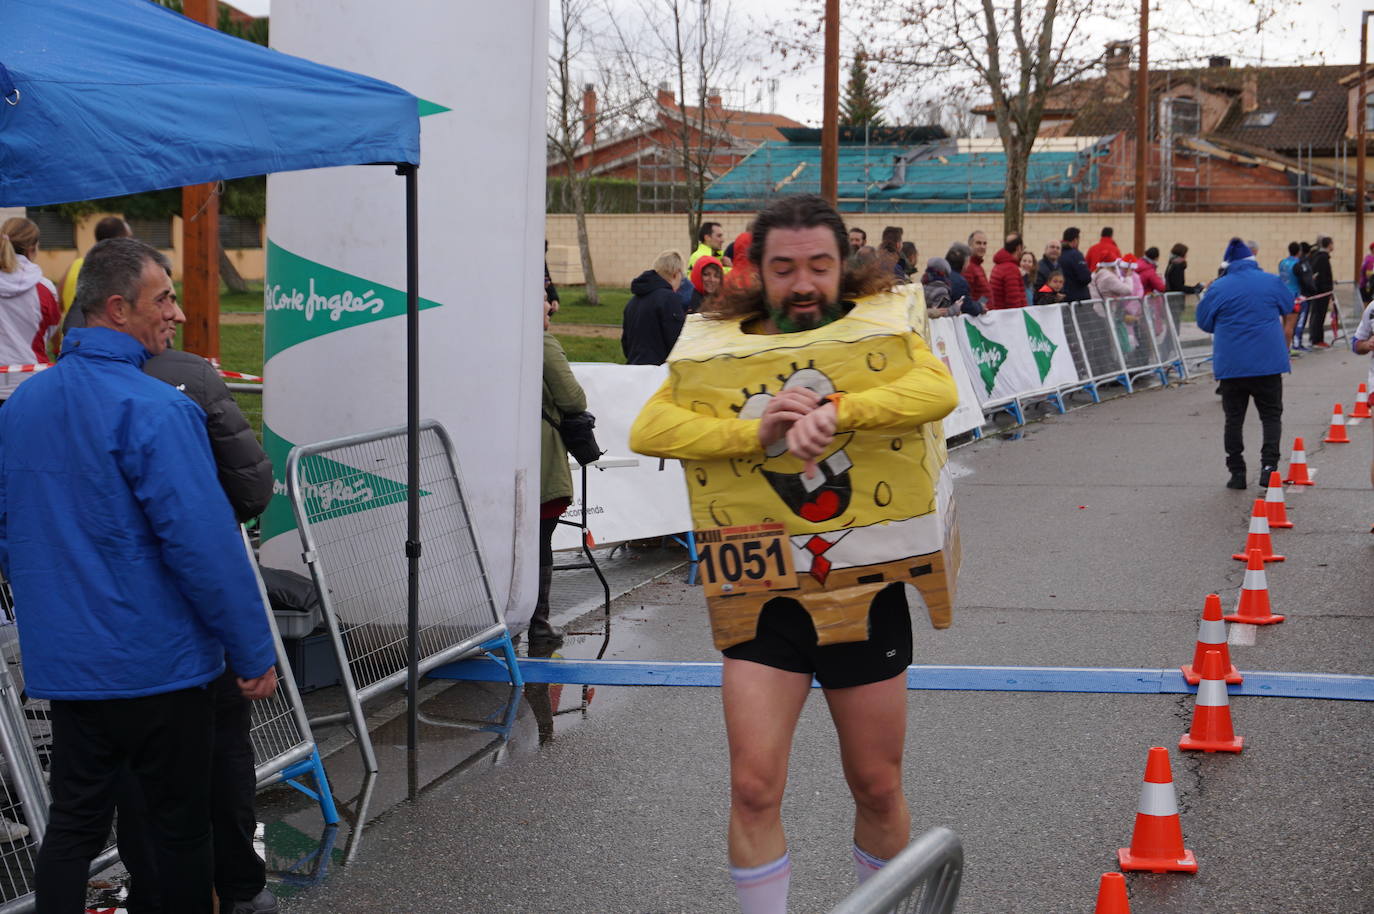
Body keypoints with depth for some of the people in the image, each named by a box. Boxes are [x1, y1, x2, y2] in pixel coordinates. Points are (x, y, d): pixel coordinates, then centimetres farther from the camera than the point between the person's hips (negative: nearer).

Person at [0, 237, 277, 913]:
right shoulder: (154, 410, -19)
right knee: (180, 824, 7)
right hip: (159, 665, -6)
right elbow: (205, 544, -21)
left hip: (62, 659, 7)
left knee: (73, 823, 12)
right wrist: (255, 654, -13)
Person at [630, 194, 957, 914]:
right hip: (764, 599, 0)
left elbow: (937, 390, -23)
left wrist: (834, 411, -38)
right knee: (754, 787, -8)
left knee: (877, 789, 13)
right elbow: (648, 430, -14)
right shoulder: (719, 343, 0)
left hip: (867, 593, 0)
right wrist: (753, 429, -28)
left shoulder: (878, 328, -3)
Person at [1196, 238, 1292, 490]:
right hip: (1268, 363, 1)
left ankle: (1237, 473, 8)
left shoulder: (1218, 289, -5)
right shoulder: (1271, 282, 0)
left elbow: (1204, 323, 3)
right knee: (1271, 415, 8)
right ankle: (1269, 465, -8)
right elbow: (1288, 309, 16)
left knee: (1234, 419, 8)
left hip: (1231, 365, 0)